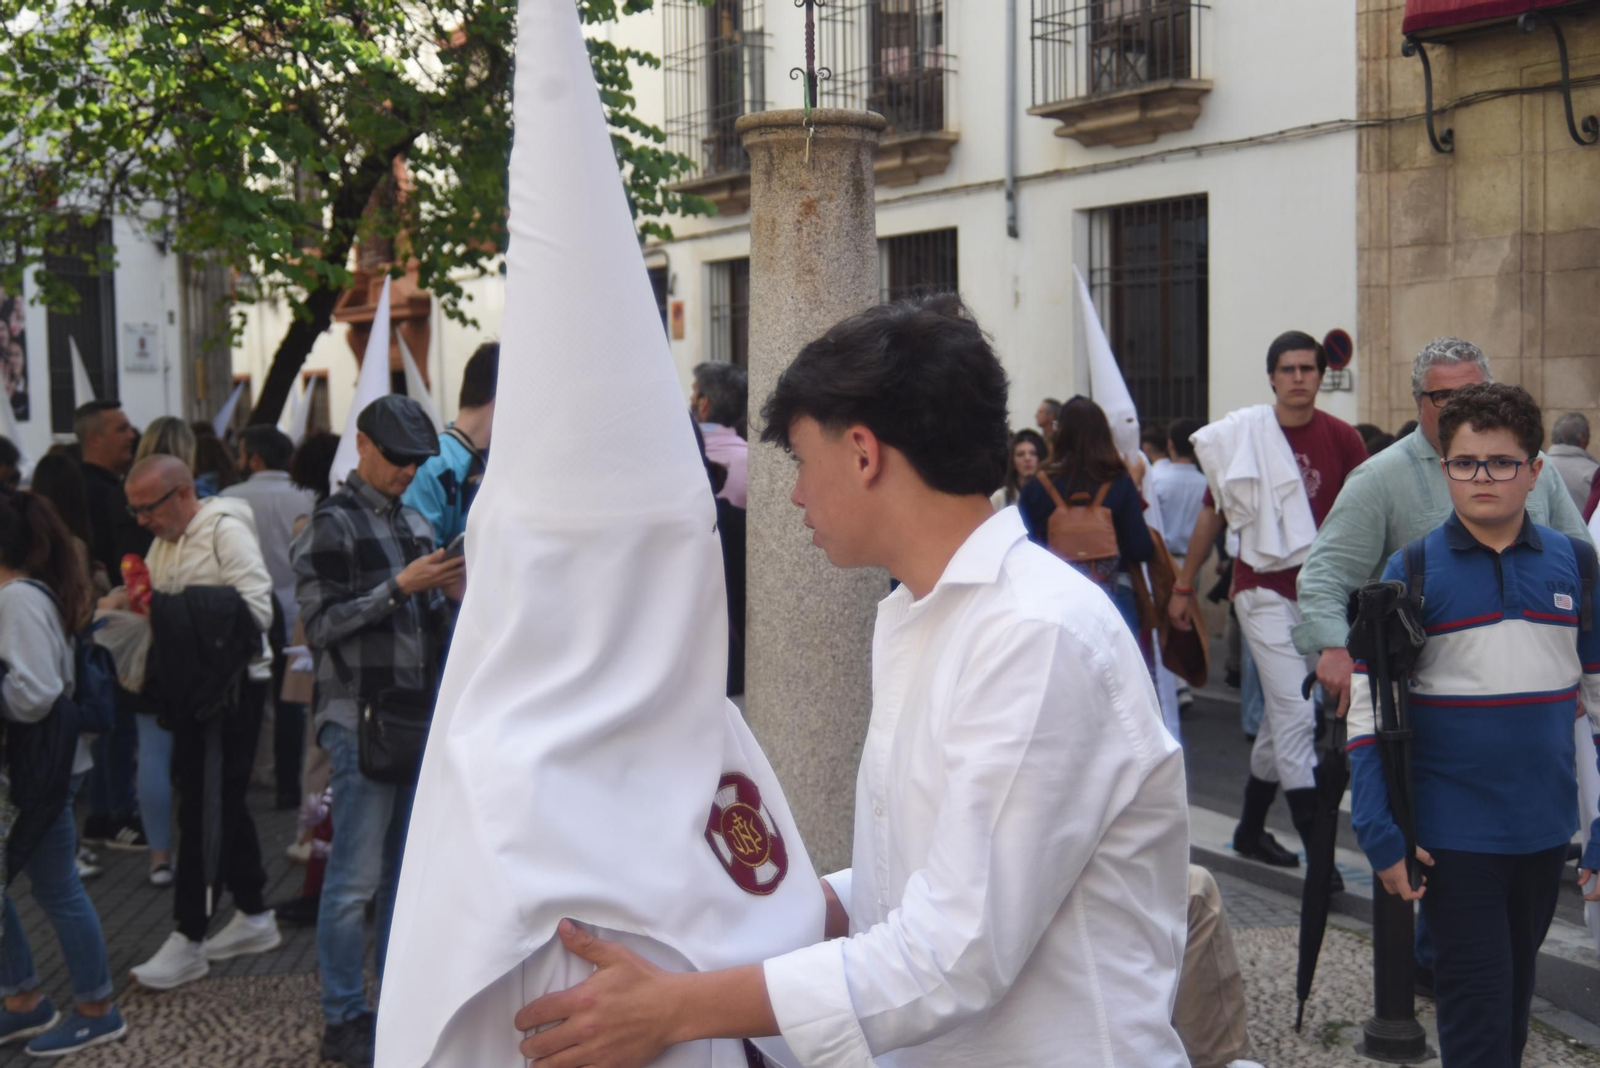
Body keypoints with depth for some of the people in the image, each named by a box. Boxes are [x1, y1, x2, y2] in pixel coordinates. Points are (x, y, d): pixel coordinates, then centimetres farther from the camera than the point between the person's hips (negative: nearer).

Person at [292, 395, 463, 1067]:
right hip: (361, 718, -7)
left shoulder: (414, 521, 16)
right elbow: (319, 623, -13)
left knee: (405, 868, 13)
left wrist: (448, 590, 1)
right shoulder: (333, 524, -6)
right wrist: (399, 586, -18)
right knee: (356, 878, -3)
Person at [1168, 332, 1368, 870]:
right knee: (1296, 714, -10)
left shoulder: (1342, 439, 0)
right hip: (1263, 589, -3)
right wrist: (1183, 586, 8)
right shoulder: (1243, 436, -4)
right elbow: (1211, 512, 5)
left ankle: (1250, 830, 29)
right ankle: (1315, 846, -7)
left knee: (1281, 713, 14)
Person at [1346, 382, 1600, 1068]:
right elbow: (1368, 710, -7)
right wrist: (1379, 833, -12)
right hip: (1453, 833, -3)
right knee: (1475, 1006, 1)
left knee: (1516, 988, 20)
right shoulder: (1412, 571, -7)